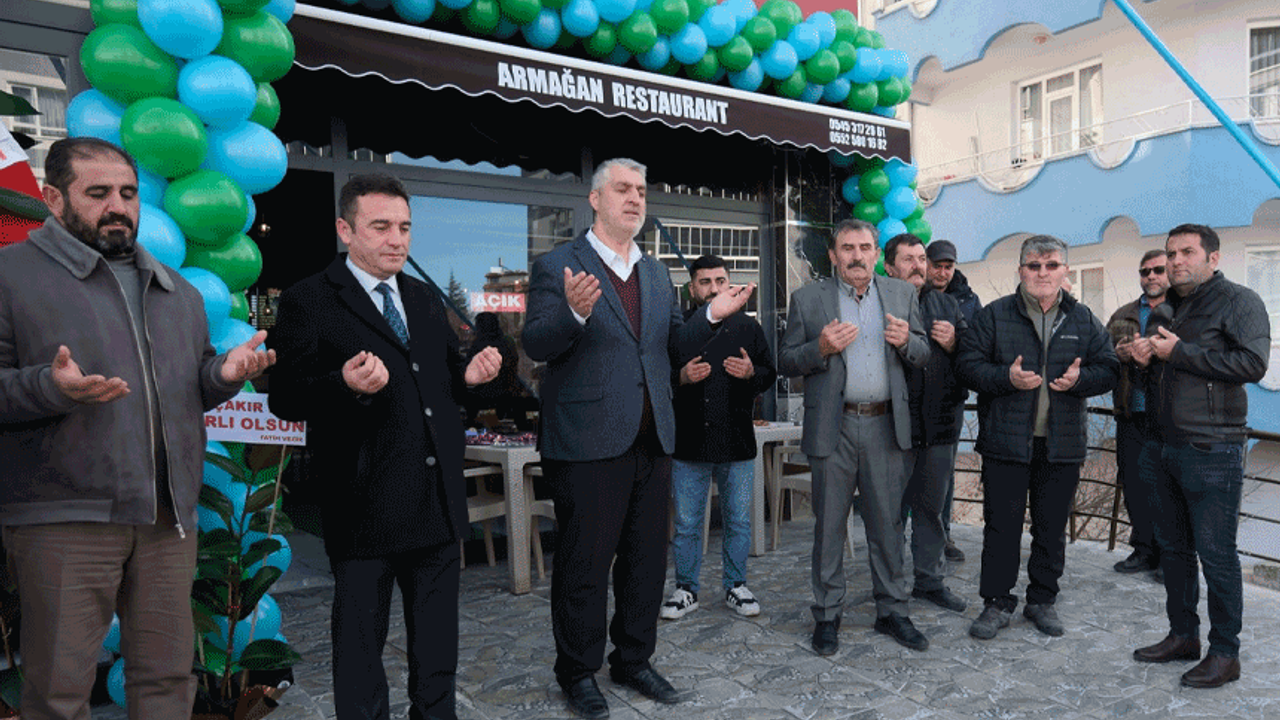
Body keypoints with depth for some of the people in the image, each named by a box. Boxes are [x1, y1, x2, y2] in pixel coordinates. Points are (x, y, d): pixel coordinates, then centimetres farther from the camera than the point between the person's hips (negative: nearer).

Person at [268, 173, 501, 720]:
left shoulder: (425, 300, 14)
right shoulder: (309, 302, -7)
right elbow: (286, 399, -12)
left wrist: (469, 375, -2)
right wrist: (346, 385, -30)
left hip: (437, 504, 6)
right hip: (365, 506, -6)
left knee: (437, 639, 19)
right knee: (360, 639, 12)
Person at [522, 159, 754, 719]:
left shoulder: (656, 273, 15)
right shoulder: (557, 267, -6)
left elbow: (672, 340, 15)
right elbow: (535, 345, -13)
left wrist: (712, 315, -3)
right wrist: (575, 314, -32)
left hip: (652, 441, 7)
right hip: (588, 442, -6)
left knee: (646, 558, 16)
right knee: (585, 563, 5)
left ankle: (634, 660, 35)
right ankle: (578, 672, 26)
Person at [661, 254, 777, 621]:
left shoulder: (749, 328, 8)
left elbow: (770, 374, 10)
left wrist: (751, 373, -11)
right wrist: (680, 378, -17)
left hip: (737, 442, 2)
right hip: (688, 443, -1)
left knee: (738, 521, 10)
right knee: (686, 523, 7)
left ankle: (736, 586, 26)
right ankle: (686, 589, 22)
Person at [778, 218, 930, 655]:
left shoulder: (902, 294, 10)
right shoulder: (807, 299, 2)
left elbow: (923, 356, 12)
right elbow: (786, 362, 1)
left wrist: (906, 342, -11)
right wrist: (821, 348, -18)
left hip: (885, 426, 2)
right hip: (833, 429, -2)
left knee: (888, 524, 10)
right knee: (829, 526, 7)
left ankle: (892, 611, 25)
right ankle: (827, 615, 20)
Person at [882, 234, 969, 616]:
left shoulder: (947, 305, 13)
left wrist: (953, 344, -4)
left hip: (940, 425, 5)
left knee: (932, 506, 16)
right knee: (891, 509, 4)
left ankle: (930, 580, 30)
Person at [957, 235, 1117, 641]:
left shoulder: (1084, 321, 10)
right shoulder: (994, 316, 0)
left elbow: (1108, 369, 9)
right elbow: (968, 364, -4)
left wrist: (1080, 378, -12)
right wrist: (1007, 378, -20)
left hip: (1062, 444, 3)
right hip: (1005, 440, -3)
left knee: (1052, 527, 12)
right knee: (1001, 526, 3)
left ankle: (1042, 601, 28)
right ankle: (997, 603, 16)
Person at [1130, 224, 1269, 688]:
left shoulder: (1239, 301, -6)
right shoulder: (1168, 307, 17)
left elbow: (1252, 363, -20)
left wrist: (1179, 352, -16)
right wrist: (1145, 356, 5)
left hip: (1212, 452, -8)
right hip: (1167, 448, 8)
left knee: (1216, 555, -1)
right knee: (1173, 547, 15)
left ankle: (1225, 654, 13)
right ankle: (1183, 636, 28)